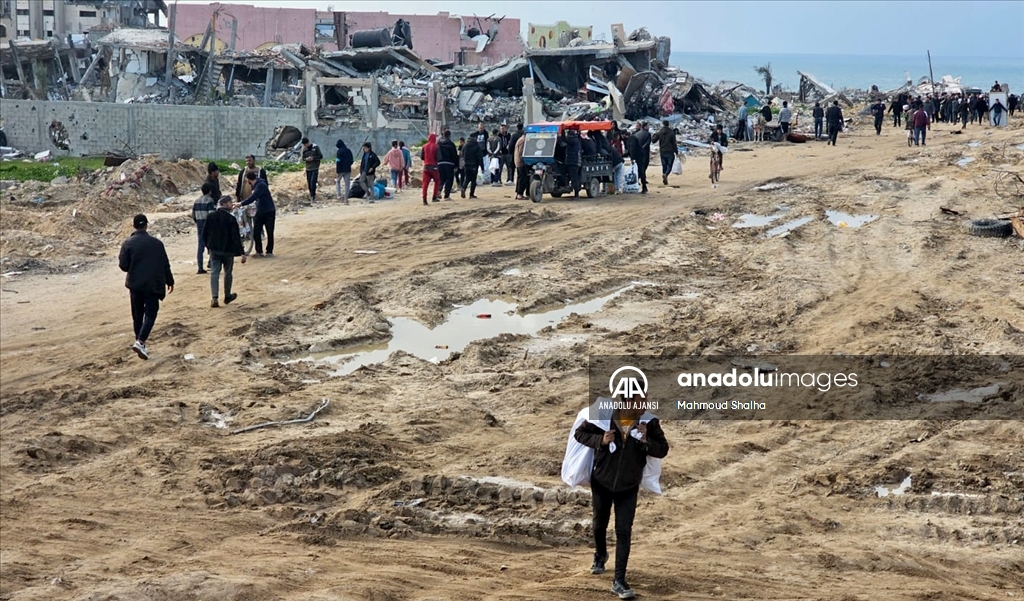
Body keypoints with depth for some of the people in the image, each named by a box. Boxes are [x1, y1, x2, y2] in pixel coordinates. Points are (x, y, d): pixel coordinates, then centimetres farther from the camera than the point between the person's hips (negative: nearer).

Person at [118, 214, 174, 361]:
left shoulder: (128, 243, -5)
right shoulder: (156, 243, -3)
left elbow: (123, 266, -7)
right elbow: (165, 265, 2)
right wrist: (170, 281, 14)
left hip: (135, 285, 1)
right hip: (153, 285, -1)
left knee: (137, 315, 14)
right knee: (150, 314, 0)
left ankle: (140, 343, 19)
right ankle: (140, 341, -17)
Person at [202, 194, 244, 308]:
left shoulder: (211, 217, 1)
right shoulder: (231, 219, -13)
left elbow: (204, 234, 8)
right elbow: (236, 237, -16)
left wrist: (208, 245, 23)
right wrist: (241, 253, -14)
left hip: (214, 250, 3)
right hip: (228, 250, -3)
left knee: (214, 272, 1)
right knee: (228, 273, 14)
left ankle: (214, 298, -14)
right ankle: (227, 296, 27)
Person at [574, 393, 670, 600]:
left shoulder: (649, 423, -17)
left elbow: (662, 450, -12)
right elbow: (579, 433, -10)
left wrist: (645, 441, -31)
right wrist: (600, 440, -27)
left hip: (628, 487, 0)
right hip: (601, 482, 1)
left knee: (624, 532, -7)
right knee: (600, 524, 22)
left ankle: (619, 581, -4)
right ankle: (600, 555, 54)